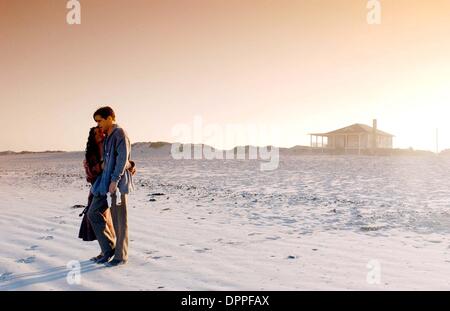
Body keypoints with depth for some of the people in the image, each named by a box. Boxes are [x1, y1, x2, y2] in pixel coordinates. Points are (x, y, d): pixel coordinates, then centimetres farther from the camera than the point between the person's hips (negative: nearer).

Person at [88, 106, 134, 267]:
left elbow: (123, 158, -19)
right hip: (106, 182, 9)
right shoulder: (108, 136, 18)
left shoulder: (120, 134, -9)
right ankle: (109, 249, 15)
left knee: (119, 220, -1)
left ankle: (121, 255, 12)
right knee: (93, 213, 6)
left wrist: (115, 181, -24)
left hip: (118, 182, -9)